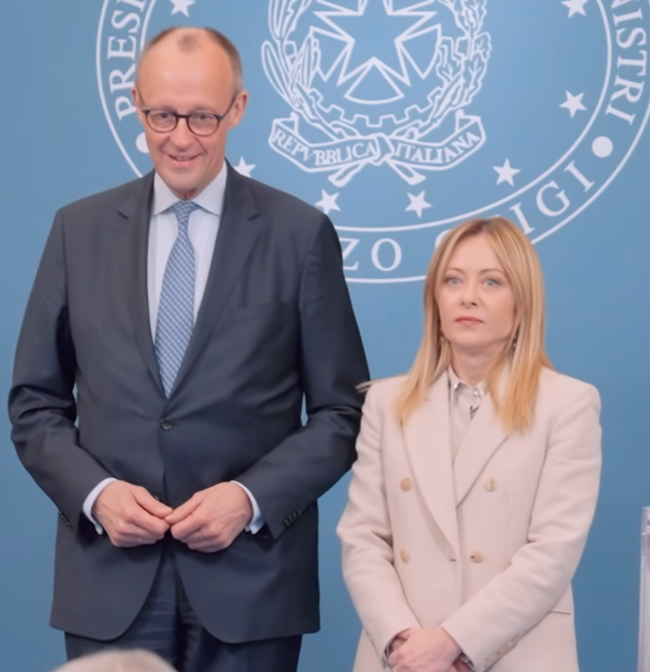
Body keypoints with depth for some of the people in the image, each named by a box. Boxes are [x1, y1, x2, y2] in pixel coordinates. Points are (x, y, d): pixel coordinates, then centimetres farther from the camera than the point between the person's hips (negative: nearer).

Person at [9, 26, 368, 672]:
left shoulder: (301, 234, 0)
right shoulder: (79, 229, 6)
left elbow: (342, 412, 1)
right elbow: (35, 402, 8)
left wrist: (252, 497, -12)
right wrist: (94, 492, -8)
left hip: (249, 578, -1)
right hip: (111, 577, 2)